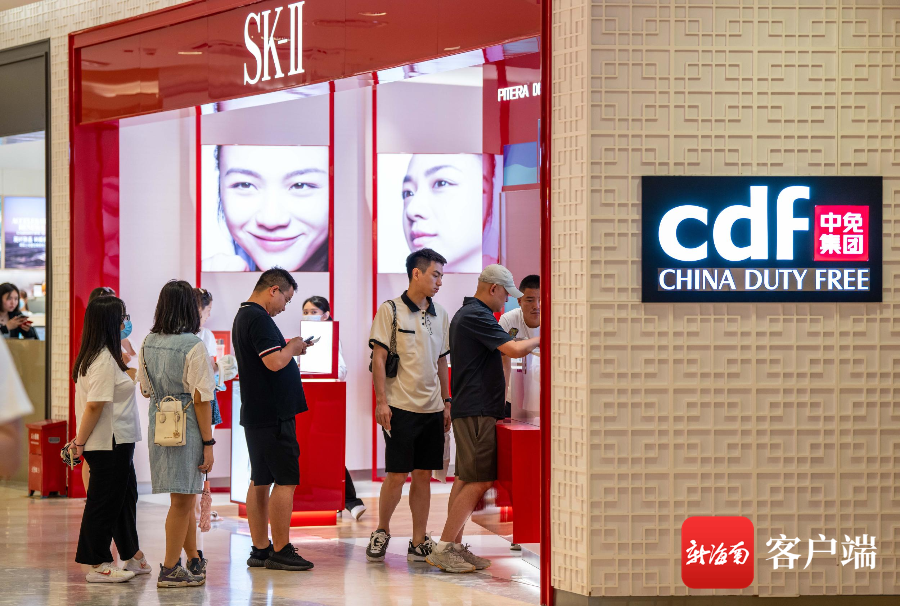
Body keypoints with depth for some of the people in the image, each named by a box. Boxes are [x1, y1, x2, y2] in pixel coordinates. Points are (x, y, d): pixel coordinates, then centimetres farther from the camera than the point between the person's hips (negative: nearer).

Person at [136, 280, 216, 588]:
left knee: (185, 497, 19)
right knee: (182, 500, 3)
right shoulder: (193, 346, -17)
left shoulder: (148, 343, 3)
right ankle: (170, 569, 8)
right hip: (186, 426, -7)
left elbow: (145, 389, 11)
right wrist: (208, 443, -11)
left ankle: (194, 559, 30)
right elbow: (201, 399, -16)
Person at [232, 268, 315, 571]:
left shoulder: (244, 316, 16)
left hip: (256, 413, 10)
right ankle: (280, 551, -5)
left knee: (260, 480, 12)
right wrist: (293, 347, -8)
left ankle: (260, 548, 15)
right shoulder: (259, 319, -16)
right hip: (274, 415, -10)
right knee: (286, 479, -6)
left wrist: (288, 349, 13)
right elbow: (275, 362, -25)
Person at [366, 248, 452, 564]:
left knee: (423, 475, 6)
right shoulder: (390, 310, -4)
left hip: (432, 408, 5)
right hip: (401, 407, -5)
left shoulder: (440, 315, 12)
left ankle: (418, 543, 10)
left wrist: (446, 401, 15)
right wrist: (381, 401, -13)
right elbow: (378, 358, -7)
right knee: (397, 475, -4)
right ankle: (382, 532, 15)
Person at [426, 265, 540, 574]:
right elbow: (513, 349, -21)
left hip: (466, 409, 11)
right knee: (479, 481, -12)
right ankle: (443, 548, -14)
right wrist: (539, 340, -6)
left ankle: (455, 547, 11)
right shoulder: (476, 316, -14)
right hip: (478, 410, -11)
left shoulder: (464, 314, 20)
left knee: (465, 479, 10)